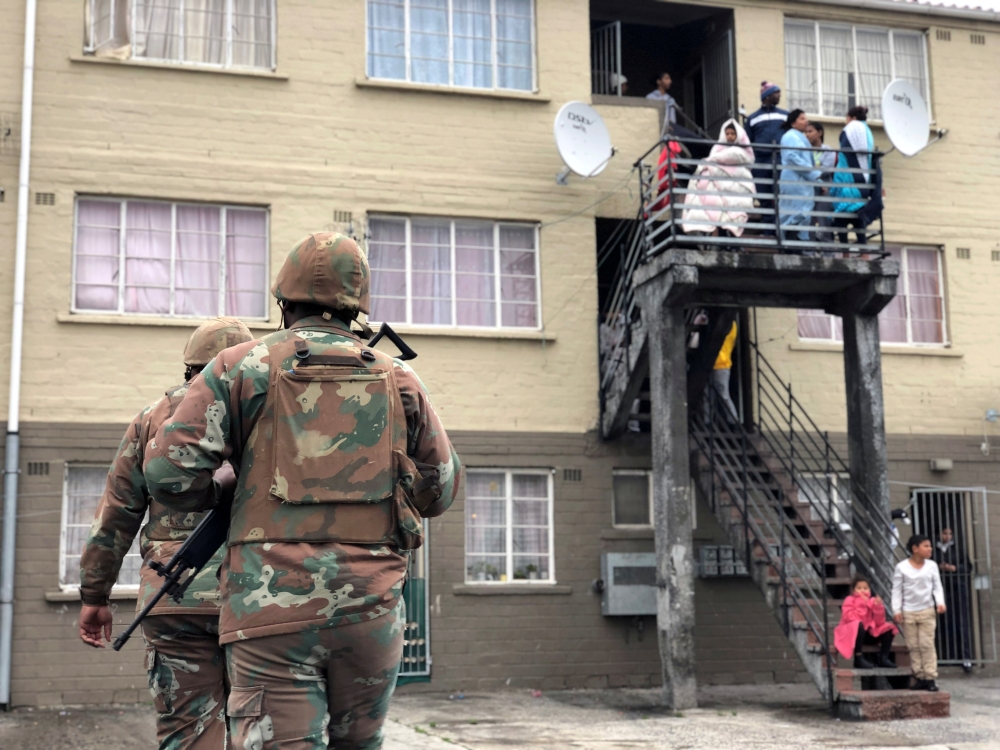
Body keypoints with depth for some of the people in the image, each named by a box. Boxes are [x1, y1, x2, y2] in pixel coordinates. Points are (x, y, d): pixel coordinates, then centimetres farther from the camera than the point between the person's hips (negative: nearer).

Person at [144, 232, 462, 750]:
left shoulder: (240, 368, 3)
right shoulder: (398, 381, 11)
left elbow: (169, 473, -4)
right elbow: (439, 491, 16)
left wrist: (231, 492, 15)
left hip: (273, 610, -2)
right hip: (370, 609, 3)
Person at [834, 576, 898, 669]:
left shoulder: (872, 601, 5)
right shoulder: (850, 600, -8)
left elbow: (879, 622, -2)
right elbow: (850, 618, -25)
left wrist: (878, 607, -17)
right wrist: (862, 605, -23)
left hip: (867, 634, 6)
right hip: (850, 633, -6)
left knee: (889, 628, -6)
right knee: (858, 625, -37)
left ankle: (883, 658, -7)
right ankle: (859, 658, -32)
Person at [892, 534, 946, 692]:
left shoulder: (932, 565, 3)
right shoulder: (902, 567, -3)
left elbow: (937, 586, 4)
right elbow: (897, 590, -2)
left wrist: (940, 602, -12)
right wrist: (896, 610, -8)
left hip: (927, 610, 1)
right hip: (908, 612, -1)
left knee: (927, 645, -3)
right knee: (913, 646, 3)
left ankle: (930, 678, -1)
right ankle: (920, 677, 9)